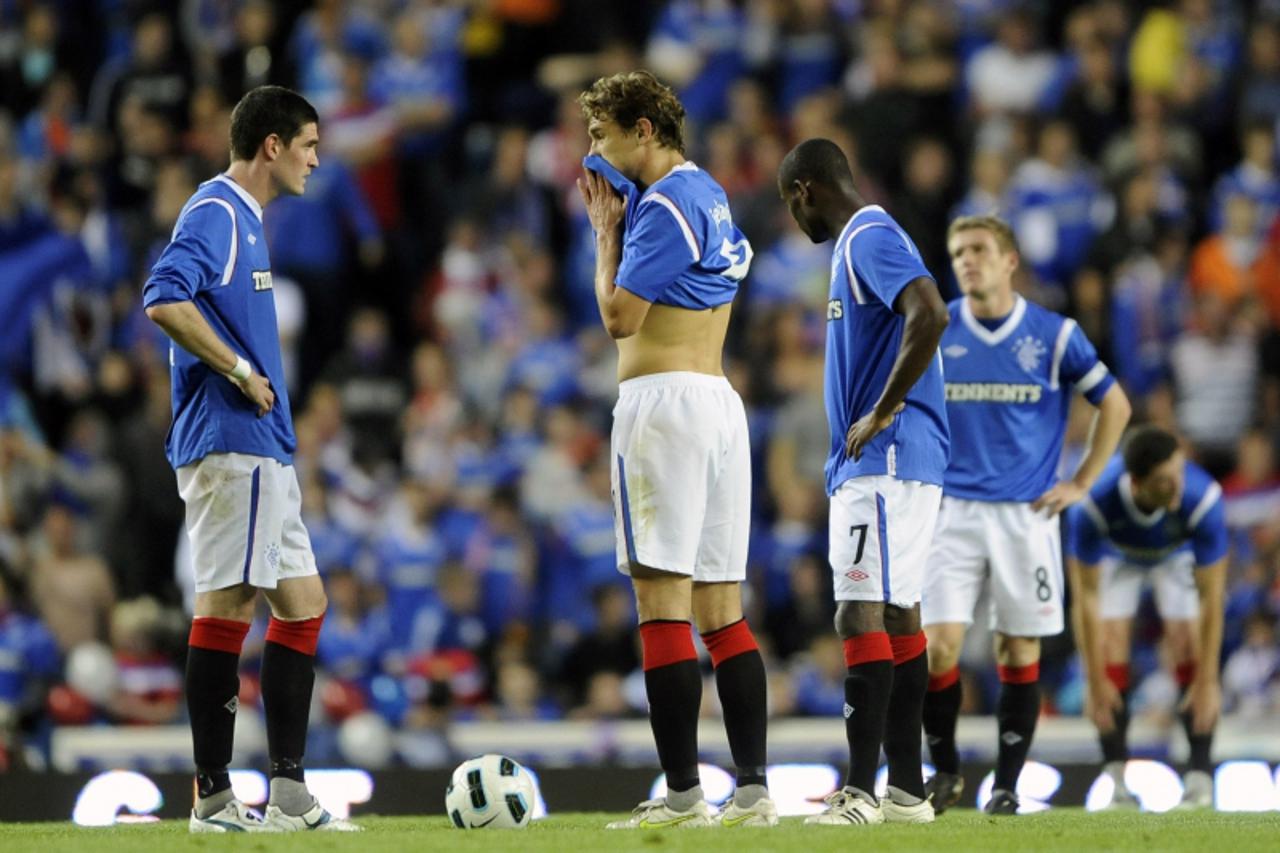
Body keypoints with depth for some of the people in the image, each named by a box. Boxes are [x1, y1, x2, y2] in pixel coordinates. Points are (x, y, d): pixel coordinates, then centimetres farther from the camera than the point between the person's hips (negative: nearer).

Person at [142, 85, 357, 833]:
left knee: (302, 603, 10)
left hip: (262, 449, 10)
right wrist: (239, 372, -20)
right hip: (231, 442, -10)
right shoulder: (215, 213, -11)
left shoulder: (245, 219, 19)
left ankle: (289, 794, 10)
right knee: (227, 604, -8)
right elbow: (165, 300, -25)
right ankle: (214, 797, -6)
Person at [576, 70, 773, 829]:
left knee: (663, 602, -9)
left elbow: (620, 316, -11)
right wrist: (616, 223, 21)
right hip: (721, 402, 9)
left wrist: (606, 230, 1)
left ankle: (684, 794, -13)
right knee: (722, 608, 7)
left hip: (664, 398, -9)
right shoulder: (711, 197, 18)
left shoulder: (665, 204, -10)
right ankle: (753, 790, 3)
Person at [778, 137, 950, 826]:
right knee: (896, 616, 10)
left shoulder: (869, 240, -12)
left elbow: (929, 314, -28)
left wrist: (881, 414, -22)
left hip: (883, 462, -11)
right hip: (880, 466, 11)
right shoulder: (864, 241, 20)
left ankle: (861, 792, -16)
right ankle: (906, 790, 12)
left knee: (862, 617, -13)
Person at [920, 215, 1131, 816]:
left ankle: (1006, 786, 10)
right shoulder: (932, 332, 2)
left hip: (1027, 514, 0)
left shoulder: (1053, 335, -1)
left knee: (1019, 651, 1)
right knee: (937, 645, -10)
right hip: (952, 511, 1)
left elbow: (1114, 406, 8)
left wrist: (1080, 484, 3)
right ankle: (945, 772, 9)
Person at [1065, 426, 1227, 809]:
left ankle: (1200, 772, -10)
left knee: (1187, 643, -17)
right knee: (1110, 645, -16)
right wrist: (1095, 682, -30)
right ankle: (1117, 776, -11)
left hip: (1180, 554, 0)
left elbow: (1212, 598, -34)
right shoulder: (1093, 505, -41)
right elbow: (1086, 597, -32)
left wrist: (1208, 681, -33)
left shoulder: (1203, 499, -41)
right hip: (1116, 554, 0)